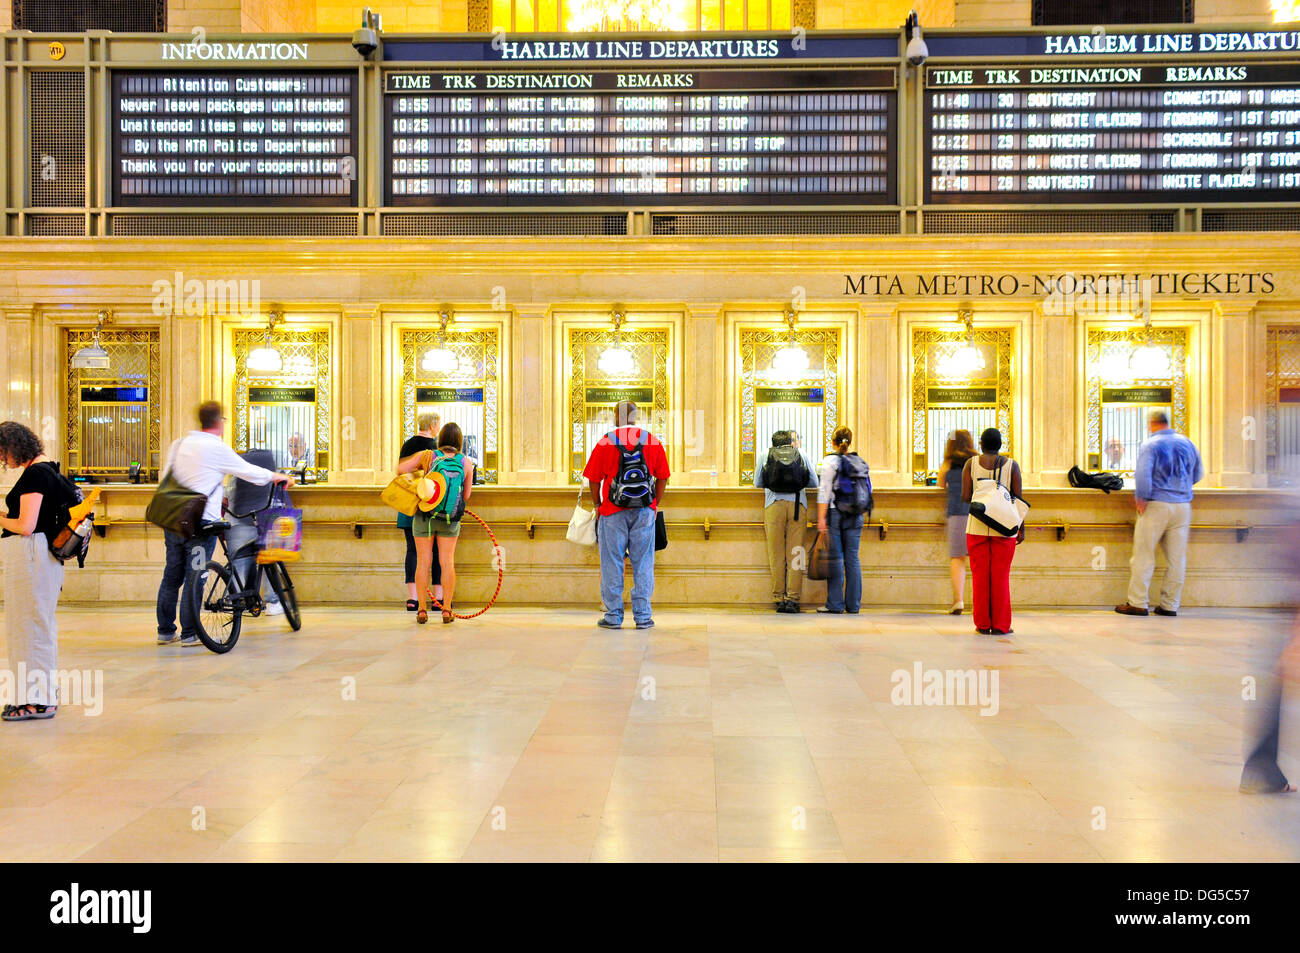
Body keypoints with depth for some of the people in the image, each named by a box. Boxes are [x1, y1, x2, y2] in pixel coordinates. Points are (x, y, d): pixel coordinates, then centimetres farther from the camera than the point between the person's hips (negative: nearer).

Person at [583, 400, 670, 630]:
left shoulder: (605, 442, -2)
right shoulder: (653, 441, 3)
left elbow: (594, 479, 0)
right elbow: (662, 477, 5)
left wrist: (598, 505, 11)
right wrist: (655, 504, 13)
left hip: (613, 511, -1)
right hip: (644, 511, 1)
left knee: (612, 563, 5)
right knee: (643, 563, 7)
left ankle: (613, 615, 7)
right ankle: (642, 615, 8)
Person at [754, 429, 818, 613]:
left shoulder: (766, 455, 15)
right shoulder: (801, 454, 17)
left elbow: (757, 482, 18)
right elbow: (814, 482, 18)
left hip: (774, 505, 0)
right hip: (798, 504, 0)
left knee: (776, 554, 2)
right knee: (795, 554, 0)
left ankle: (779, 598, 1)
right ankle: (793, 598, -4)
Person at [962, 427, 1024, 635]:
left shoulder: (971, 464, 1)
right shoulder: (1011, 465, 1)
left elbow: (965, 497, -3)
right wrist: (1021, 528, 6)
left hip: (977, 527, 0)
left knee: (980, 576, 5)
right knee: (1001, 577, 4)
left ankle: (983, 624, 7)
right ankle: (1000, 625, 7)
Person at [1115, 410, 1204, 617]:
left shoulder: (1150, 445, -8)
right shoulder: (1187, 443, 9)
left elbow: (1142, 474, -19)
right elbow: (1198, 474, 20)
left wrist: (1140, 498, -9)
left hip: (1156, 506, -5)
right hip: (1183, 505, 5)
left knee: (1143, 555, 0)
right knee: (1177, 558, 7)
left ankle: (1137, 603, 1)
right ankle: (1170, 605, 11)